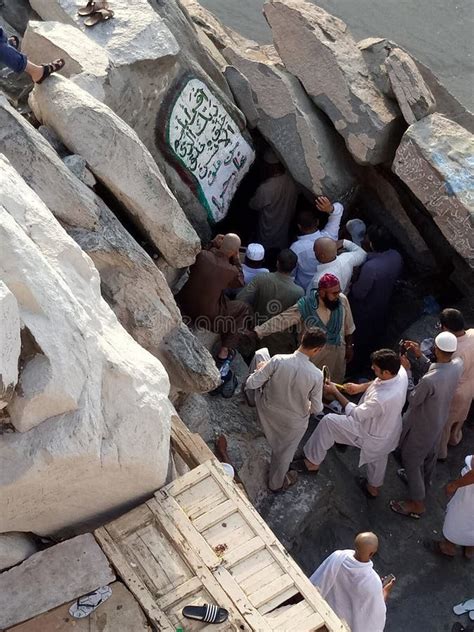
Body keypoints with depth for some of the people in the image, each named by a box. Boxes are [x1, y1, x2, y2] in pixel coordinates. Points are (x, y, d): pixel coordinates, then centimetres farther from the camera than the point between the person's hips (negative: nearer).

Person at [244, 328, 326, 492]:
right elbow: (317, 409, -15)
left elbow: (251, 383, -20)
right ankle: (277, 483, 54)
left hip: (267, 409, 2)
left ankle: (250, 396, 44)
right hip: (295, 421, -1)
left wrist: (260, 369, 2)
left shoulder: (278, 360, -29)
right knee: (284, 451, 29)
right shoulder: (316, 375, -29)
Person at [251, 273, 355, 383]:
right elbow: (280, 320, -25)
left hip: (338, 353, 3)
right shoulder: (304, 307, -23)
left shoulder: (342, 300, -13)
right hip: (313, 356, -3)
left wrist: (349, 346, 12)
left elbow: (348, 326, 3)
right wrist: (257, 332, -34)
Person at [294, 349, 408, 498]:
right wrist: (360, 387, -5)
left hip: (373, 437, -7)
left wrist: (335, 392, -15)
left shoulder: (381, 399, -44)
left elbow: (355, 414, -24)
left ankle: (313, 462, 16)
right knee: (378, 458, 34)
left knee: (328, 421, -3)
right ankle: (374, 487, 60)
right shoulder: (400, 371, -23)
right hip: (390, 431, 7)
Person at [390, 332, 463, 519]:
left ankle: (417, 503, 31)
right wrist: (420, 355, -4)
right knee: (430, 453, 31)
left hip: (422, 425, -7)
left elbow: (412, 399, -22)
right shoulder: (458, 365, -20)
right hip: (439, 420, 7)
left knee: (410, 459, 16)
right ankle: (423, 481, 59)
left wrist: (406, 370, -17)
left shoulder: (429, 380, -42)